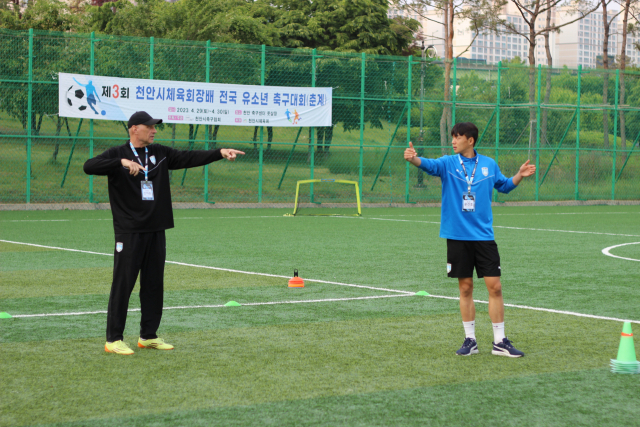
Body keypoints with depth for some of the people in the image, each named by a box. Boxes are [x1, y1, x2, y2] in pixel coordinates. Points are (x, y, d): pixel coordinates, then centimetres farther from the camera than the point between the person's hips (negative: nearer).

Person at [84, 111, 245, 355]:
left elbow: (190, 158, 8)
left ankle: (148, 336, 21)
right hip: (129, 232, -6)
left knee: (154, 285, 10)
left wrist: (220, 153, -5)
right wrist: (122, 163, -30)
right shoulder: (118, 154, -3)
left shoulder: (160, 154, 12)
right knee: (123, 284, -5)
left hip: (156, 230, 6)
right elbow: (89, 167, -18)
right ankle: (113, 340, 0)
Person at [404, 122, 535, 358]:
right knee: (465, 288, 5)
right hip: (457, 236, -1)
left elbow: (504, 185, 23)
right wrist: (413, 159, -42)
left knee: (494, 287, -2)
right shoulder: (448, 163, 0)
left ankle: (499, 341, 6)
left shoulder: (489, 164, 6)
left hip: (484, 235, 1)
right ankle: (470, 340, 15)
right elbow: (429, 164, -21)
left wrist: (520, 175, 6)